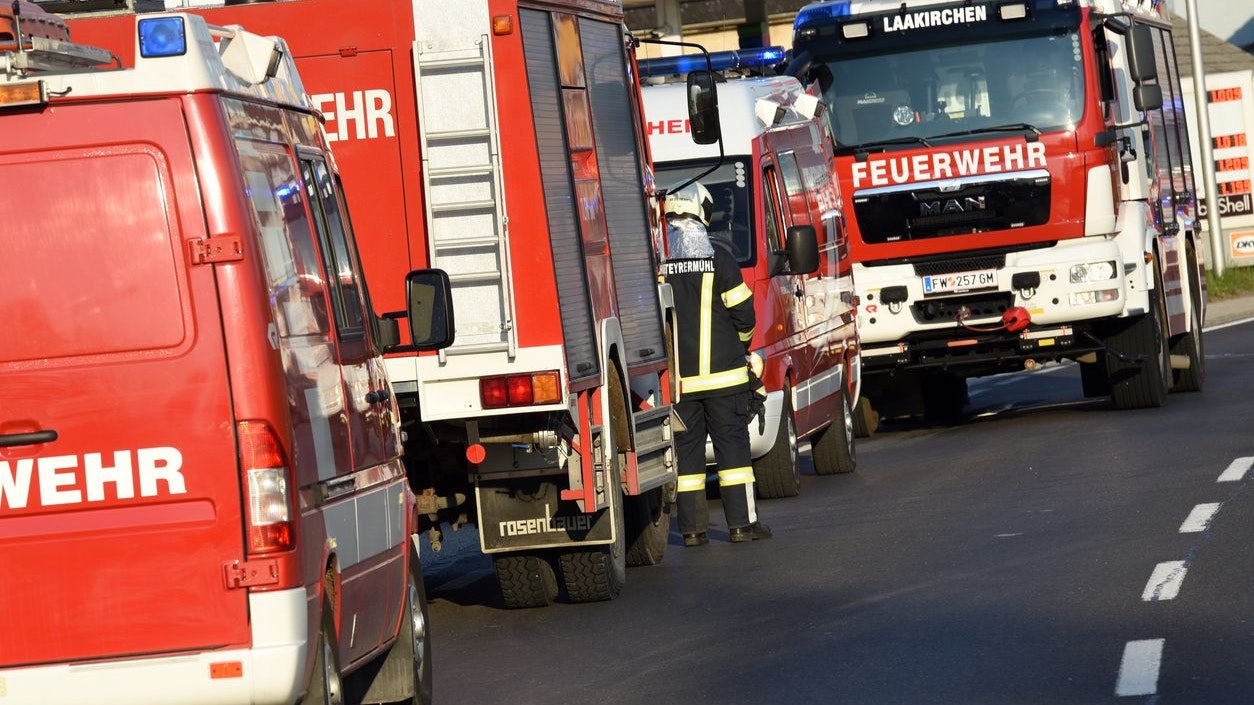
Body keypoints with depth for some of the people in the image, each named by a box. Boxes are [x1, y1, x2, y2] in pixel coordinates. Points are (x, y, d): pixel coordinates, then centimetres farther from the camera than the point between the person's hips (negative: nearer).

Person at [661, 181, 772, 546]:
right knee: (732, 443, 4)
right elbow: (743, 311, -2)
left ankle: (693, 528, 6)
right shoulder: (718, 257, -6)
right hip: (723, 373, -2)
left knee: (686, 449, 6)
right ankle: (742, 523, 2)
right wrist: (741, 344, 18)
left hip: (675, 377, 2)